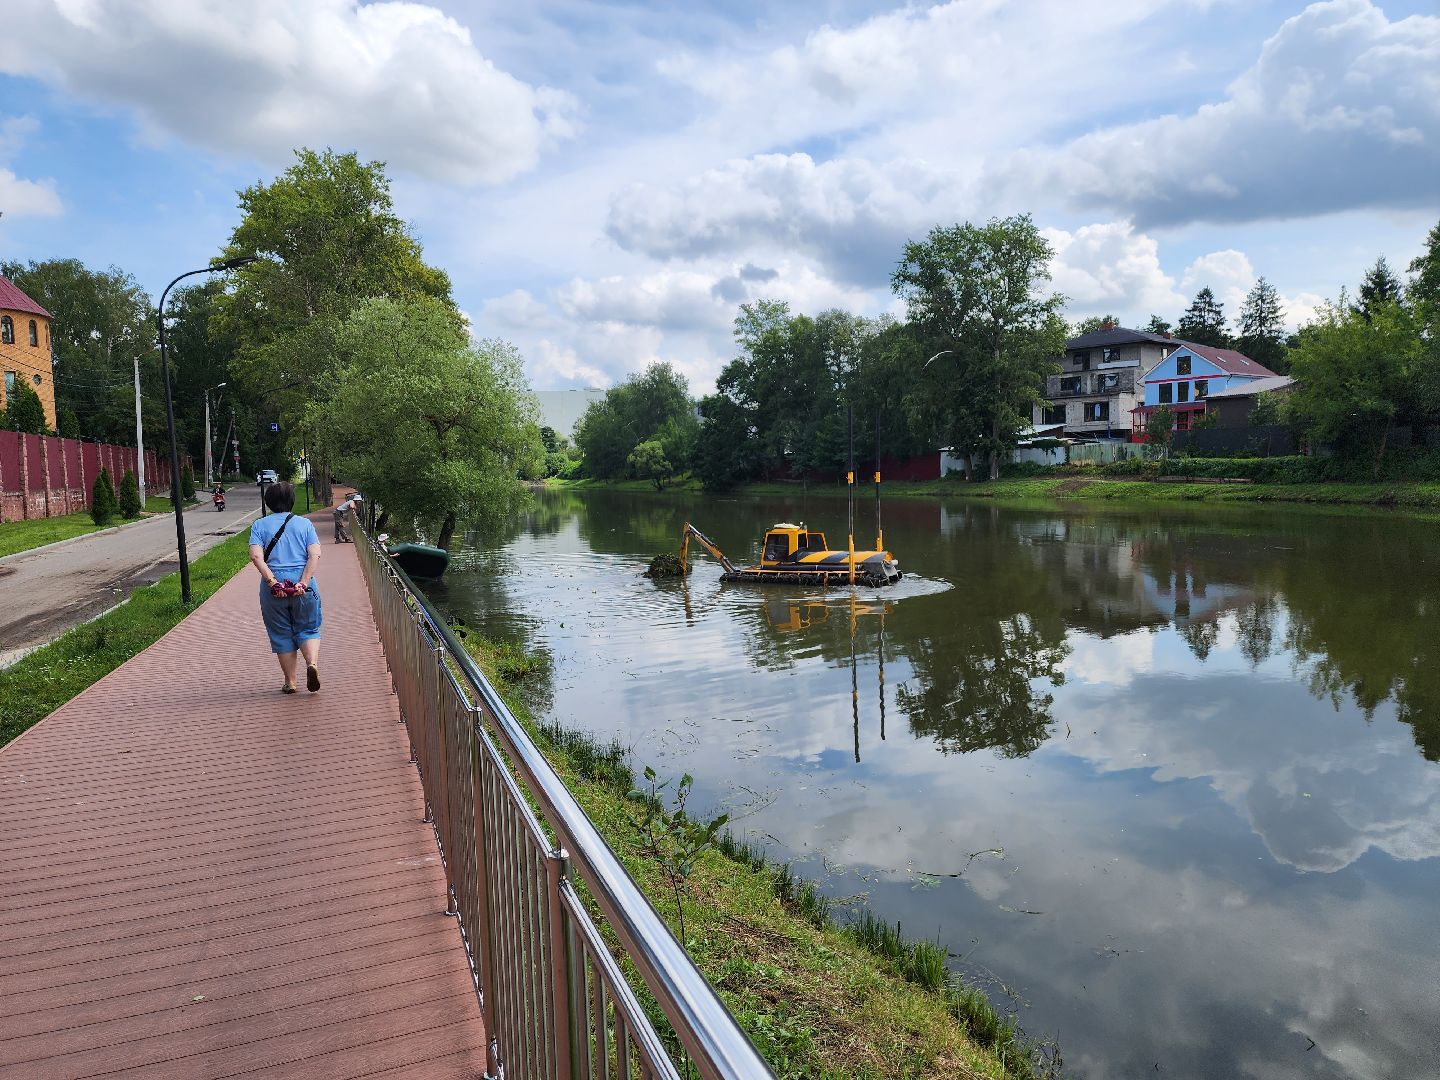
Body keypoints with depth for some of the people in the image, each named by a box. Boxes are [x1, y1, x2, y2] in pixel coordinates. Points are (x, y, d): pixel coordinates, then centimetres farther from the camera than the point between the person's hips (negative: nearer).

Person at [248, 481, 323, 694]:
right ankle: (312, 663, -14)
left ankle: (290, 682, 17)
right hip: (303, 585, 0)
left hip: (273, 587, 0)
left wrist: (272, 582, -12)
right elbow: (315, 554, -7)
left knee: (281, 634, 12)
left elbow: (256, 556, -10)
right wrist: (303, 583, -12)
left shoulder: (260, 525, 5)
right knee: (308, 629, 13)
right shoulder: (304, 523, 6)